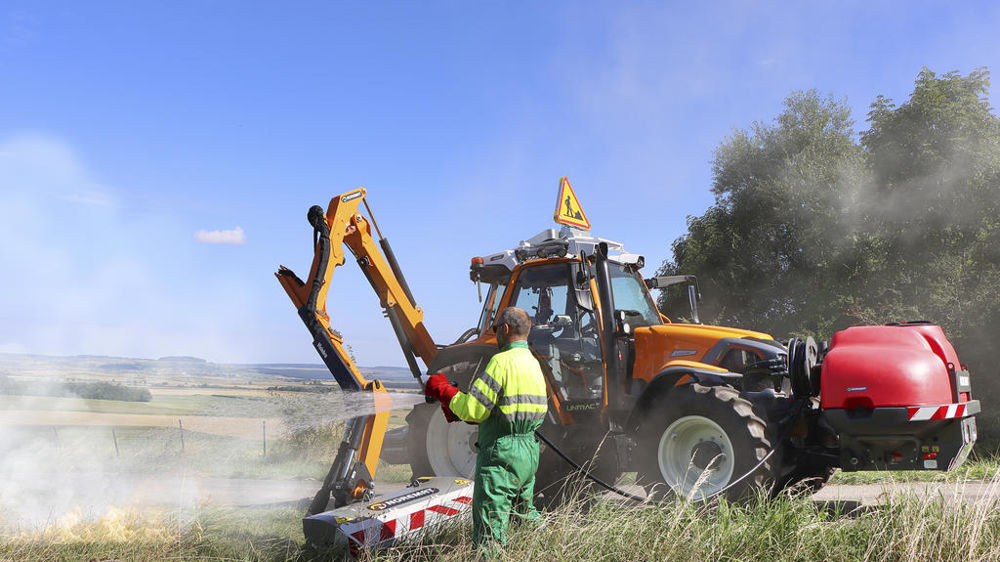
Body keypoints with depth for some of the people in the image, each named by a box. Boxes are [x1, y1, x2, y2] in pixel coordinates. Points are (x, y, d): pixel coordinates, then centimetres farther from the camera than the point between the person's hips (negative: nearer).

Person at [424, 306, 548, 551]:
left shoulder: (502, 361, -15)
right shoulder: (534, 363, 14)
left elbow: (474, 409, -17)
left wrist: (442, 389, -2)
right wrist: (459, 411, 16)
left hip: (501, 455, -9)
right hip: (529, 453, 9)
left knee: (490, 527, -6)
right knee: (524, 515, 24)